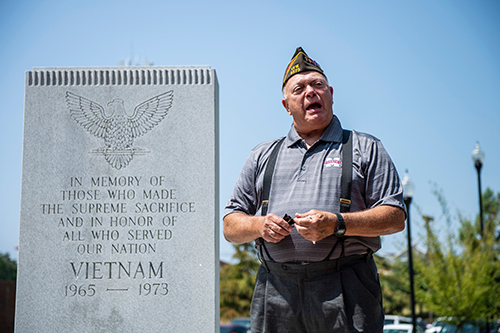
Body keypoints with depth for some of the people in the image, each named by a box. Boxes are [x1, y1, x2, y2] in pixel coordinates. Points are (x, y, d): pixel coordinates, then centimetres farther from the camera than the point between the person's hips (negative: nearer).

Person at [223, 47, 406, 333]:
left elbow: (396, 217, 1)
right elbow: (230, 226, 18)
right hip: (275, 293, 3)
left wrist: (337, 224, -13)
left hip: (345, 292, -2)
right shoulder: (263, 156, 20)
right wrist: (259, 225, -5)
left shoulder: (365, 148, 11)